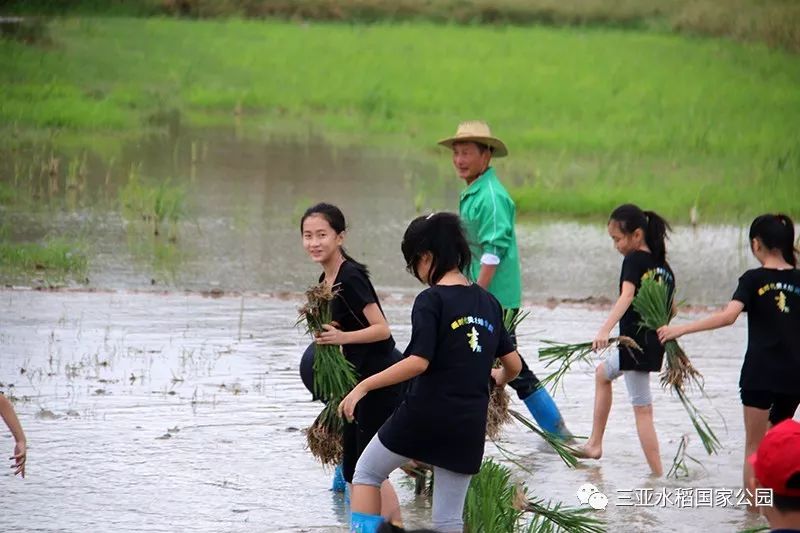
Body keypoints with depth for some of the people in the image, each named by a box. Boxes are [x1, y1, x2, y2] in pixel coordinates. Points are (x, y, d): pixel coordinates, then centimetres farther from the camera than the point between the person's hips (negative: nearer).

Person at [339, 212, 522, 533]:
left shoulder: (431, 300, -11)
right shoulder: (488, 303, 8)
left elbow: (419, 362, -20)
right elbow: (514, 364, 12)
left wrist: (364, 386, -14)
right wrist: (498, 379, 35)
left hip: (425, 414, -5)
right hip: (469, 426, 5)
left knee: (366, 473, 19)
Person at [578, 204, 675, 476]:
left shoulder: (634, 260, -11)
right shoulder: (663, 266, 11)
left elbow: (626, 296, -27)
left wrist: (605, 330, -39)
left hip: (635, 344, -9)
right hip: (655, 345, 9)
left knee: (642, 409, 1)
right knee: (602, 372, 24)